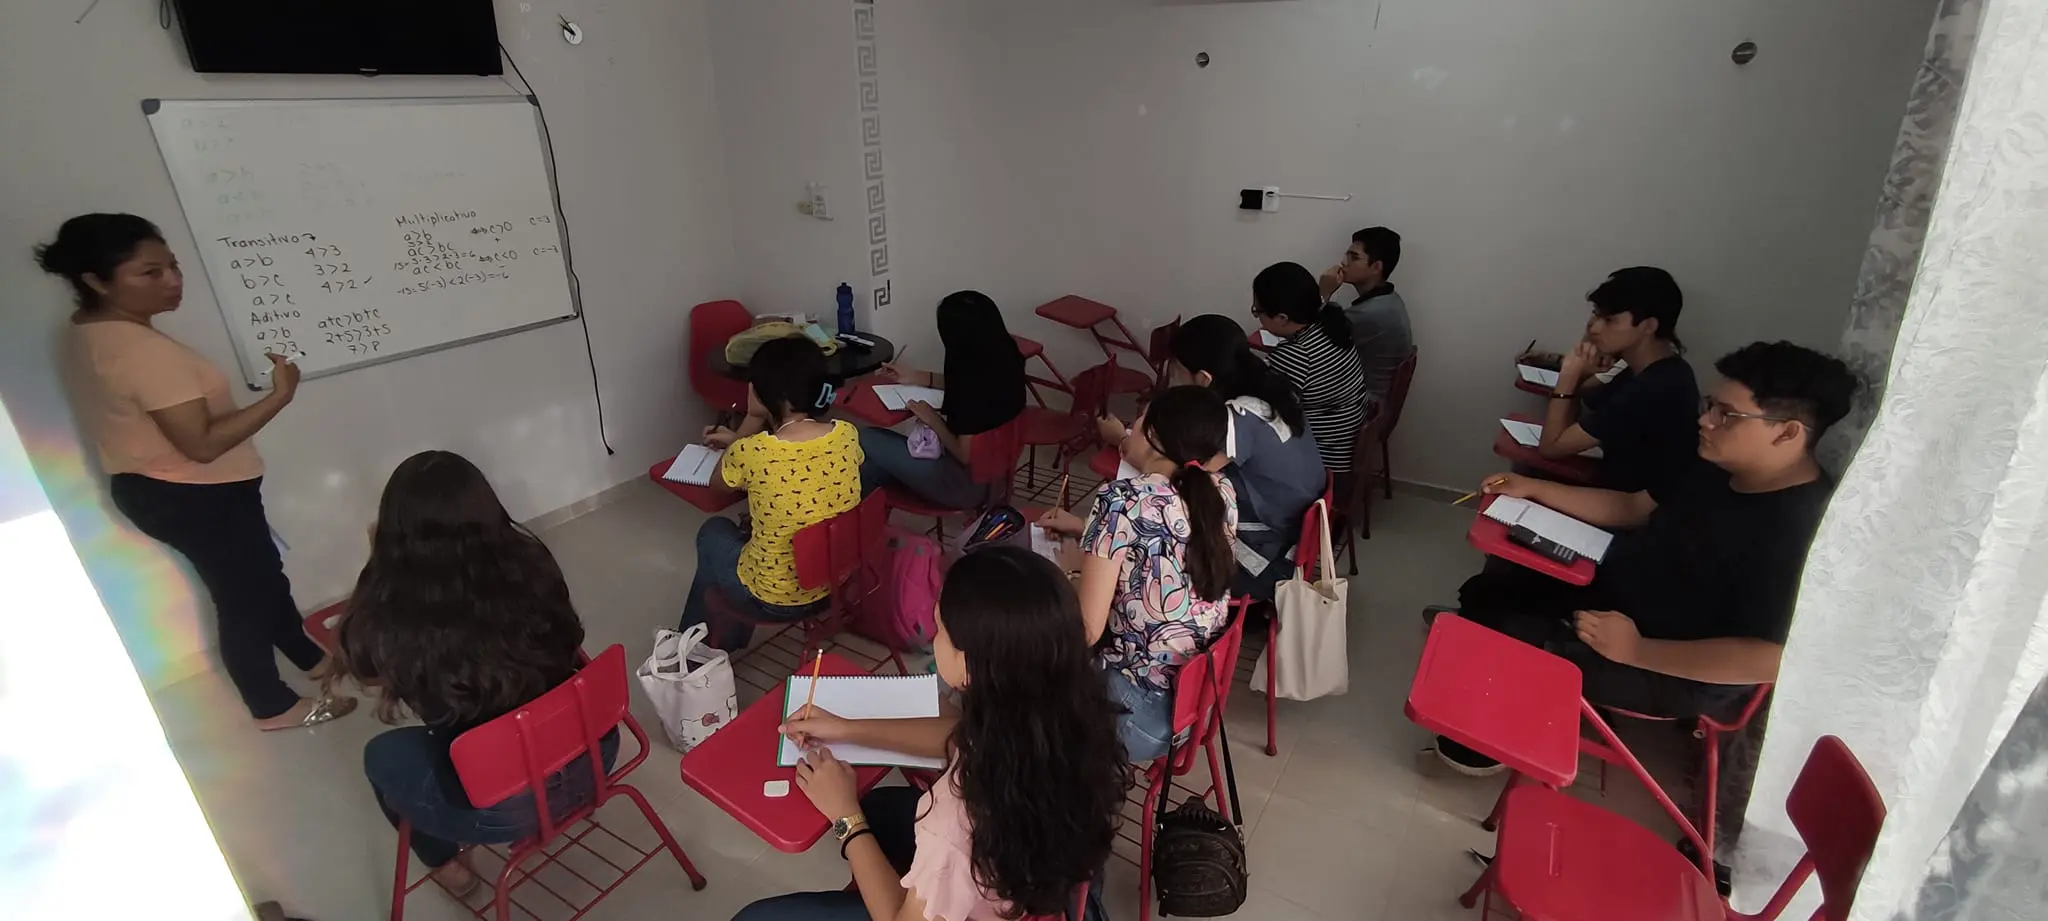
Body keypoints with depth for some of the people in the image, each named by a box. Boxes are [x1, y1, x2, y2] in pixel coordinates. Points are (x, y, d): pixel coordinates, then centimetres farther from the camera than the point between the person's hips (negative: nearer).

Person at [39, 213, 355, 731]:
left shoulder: (89, 330, 3)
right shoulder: (146, 351, -29)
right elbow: (202, 444, -31)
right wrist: (279, 396, -29)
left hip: (149, 487, 10)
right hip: (193, 496, -10)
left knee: (261, 574, 23)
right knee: (243, 596, 6)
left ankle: (312, 658, 40)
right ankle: (274, 706, 22)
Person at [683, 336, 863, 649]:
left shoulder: (749, 453, -26)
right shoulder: (847, 435, -13)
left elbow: (716, 483, -1)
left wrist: (751, 423, -5)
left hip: (775, 600, -4)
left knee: (714, 532, 27)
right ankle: (729, 635, 51)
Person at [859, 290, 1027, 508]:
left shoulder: (976, 378, -32)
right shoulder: (1005, 356, -5)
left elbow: (965, 454, -24)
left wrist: (933, 420, -10)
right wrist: (913, 377, 18)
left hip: (964, 482, -9)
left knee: (865, 441, 7)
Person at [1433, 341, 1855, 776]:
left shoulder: (1797, 530, -28)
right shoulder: (1721, 470, 0)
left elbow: (1772, 658, -32)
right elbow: (1632, 507, 12)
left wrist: (1636, 650, -29)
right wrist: (1534, 489, 2)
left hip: (1683, 673, -9)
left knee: (1503, 638, -21)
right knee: (1483, 593, 7)